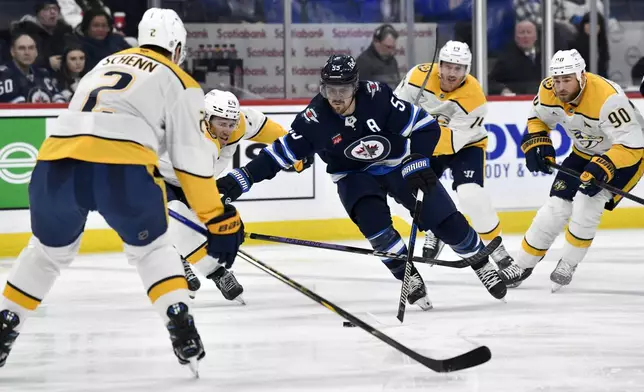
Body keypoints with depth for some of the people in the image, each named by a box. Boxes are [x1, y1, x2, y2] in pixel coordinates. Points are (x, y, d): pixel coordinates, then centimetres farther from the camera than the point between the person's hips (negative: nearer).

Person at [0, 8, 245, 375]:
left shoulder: (105, 64, 33)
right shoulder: (180, 83, 17)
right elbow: (192, 158, 9)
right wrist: (219, 220, 12)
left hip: (55, 163, 4)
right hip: (121, 167, -4)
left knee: (49, 250, 28)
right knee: (152, 248, 20)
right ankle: (182, 328, 4)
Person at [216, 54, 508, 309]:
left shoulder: (377, 97, -28)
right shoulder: (314, 119, -23)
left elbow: (426, 127, -22)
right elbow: (281, 152, -17)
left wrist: (418, 163, -31)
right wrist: (240, 179, -25)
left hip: (399, 164, -1)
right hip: (355, 175, 1)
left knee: (445, 220, -5)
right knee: (373, 221, -27)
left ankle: (482, 263, 22)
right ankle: (410, 279, -8)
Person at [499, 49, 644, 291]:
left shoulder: (607, 97, -37)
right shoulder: (549, 91, -17)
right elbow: (537, 117, 6)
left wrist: (601, 168, -47)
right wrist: (537, 144, -11)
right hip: (585, 152, 6)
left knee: (587, 201, -23)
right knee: (558, 205, -2)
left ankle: (569, 263, -3)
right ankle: (523, 264, 14)